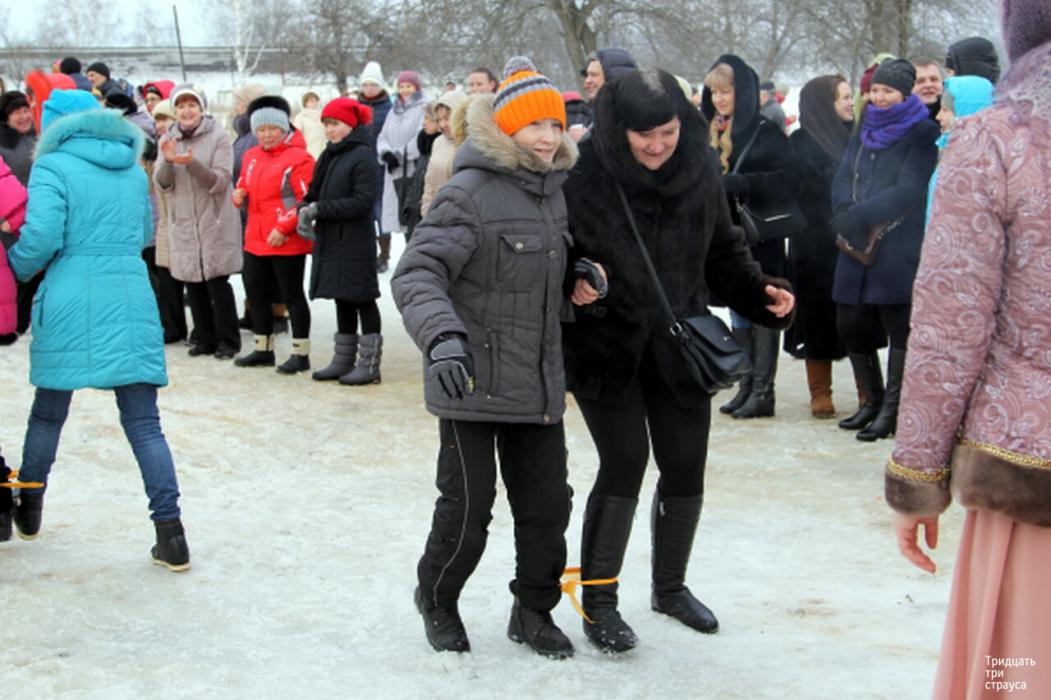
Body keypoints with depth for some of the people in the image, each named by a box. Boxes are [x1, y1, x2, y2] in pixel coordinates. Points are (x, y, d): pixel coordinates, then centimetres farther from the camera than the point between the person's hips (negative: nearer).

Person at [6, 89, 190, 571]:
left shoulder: (53, 166, -4)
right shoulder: (132, 169, 13)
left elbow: (41, 236, -13)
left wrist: (16, 269, 4)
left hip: (71, 305, -3)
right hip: (132, 304, 3)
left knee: (48, 413, 16)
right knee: (144, 423, 2)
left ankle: (28, 511, 33)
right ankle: (170, 534, -5)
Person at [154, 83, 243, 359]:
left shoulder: (218, 137, -5)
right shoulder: (168, 139, 8)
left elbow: (220, 181, -12)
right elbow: (162, 184, 3)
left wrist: (192, 163, -27)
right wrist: (167, 161, -17)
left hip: (214, 224, -4)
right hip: (182, 224, 4)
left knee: (218, 282, -4)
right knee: (193, 284, 7)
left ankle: (227, 340, 6)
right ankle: (204, 338, 18)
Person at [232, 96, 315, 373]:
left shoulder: (298, 158, -13)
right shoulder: (251, 156, 11)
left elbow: (307, 201, -16)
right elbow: (245, 186, 24)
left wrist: (284, 228, -21)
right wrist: (239, 194, 0)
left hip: (288, 242, -8)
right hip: (255, 240, 8)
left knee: (292, 295, 0)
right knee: (256, 294, 15)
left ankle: (301, 353, 9)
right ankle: (263, 350, 28)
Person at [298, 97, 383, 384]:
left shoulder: (363, 156, -11)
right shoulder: (329, 155, 13)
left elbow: (362, 202, -19)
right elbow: (315, 192, 16)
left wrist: (319, 209, -19)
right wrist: (306, 210, -6)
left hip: (356, 242, -8)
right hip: (330, 240, 8)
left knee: (363, 300, -1)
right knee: (342, 300, 15)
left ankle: (369, 363, 5)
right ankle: (344, 360, 23)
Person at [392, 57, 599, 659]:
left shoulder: (555, 187, 9)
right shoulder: (471, 192, -15)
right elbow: (418, 272, -23)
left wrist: (582, 273, 1)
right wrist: (442, 337, -40)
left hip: (539, 382, 7)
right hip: (473, 378, -7)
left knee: (548, 504, 10)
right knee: (469, 507, 3)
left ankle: (533, 612, 30)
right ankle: (438, 599, 30)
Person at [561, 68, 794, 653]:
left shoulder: (701, 169, -2)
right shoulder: (585, 173, -15)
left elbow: (723, 249, 10)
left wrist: (760, 292, -4)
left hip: (679, 343, 5)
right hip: (604, 344, -4)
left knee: (686, 466, 10)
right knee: (625, 462, -8)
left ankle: (670, 585, 32)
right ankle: (598, 600, 8)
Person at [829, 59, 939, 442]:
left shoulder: (923, 134, -3)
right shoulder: (864, 132, 17)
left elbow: (908, 192, -13)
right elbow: (842, 179, 8)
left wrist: (853, 218, -17)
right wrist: (849, 216, -13)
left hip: (901, 248, -6)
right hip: (857, 248, 6)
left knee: (898, 327, -3)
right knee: (850, 324, 7)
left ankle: (891, 409, 5)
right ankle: (873, 400, 23)